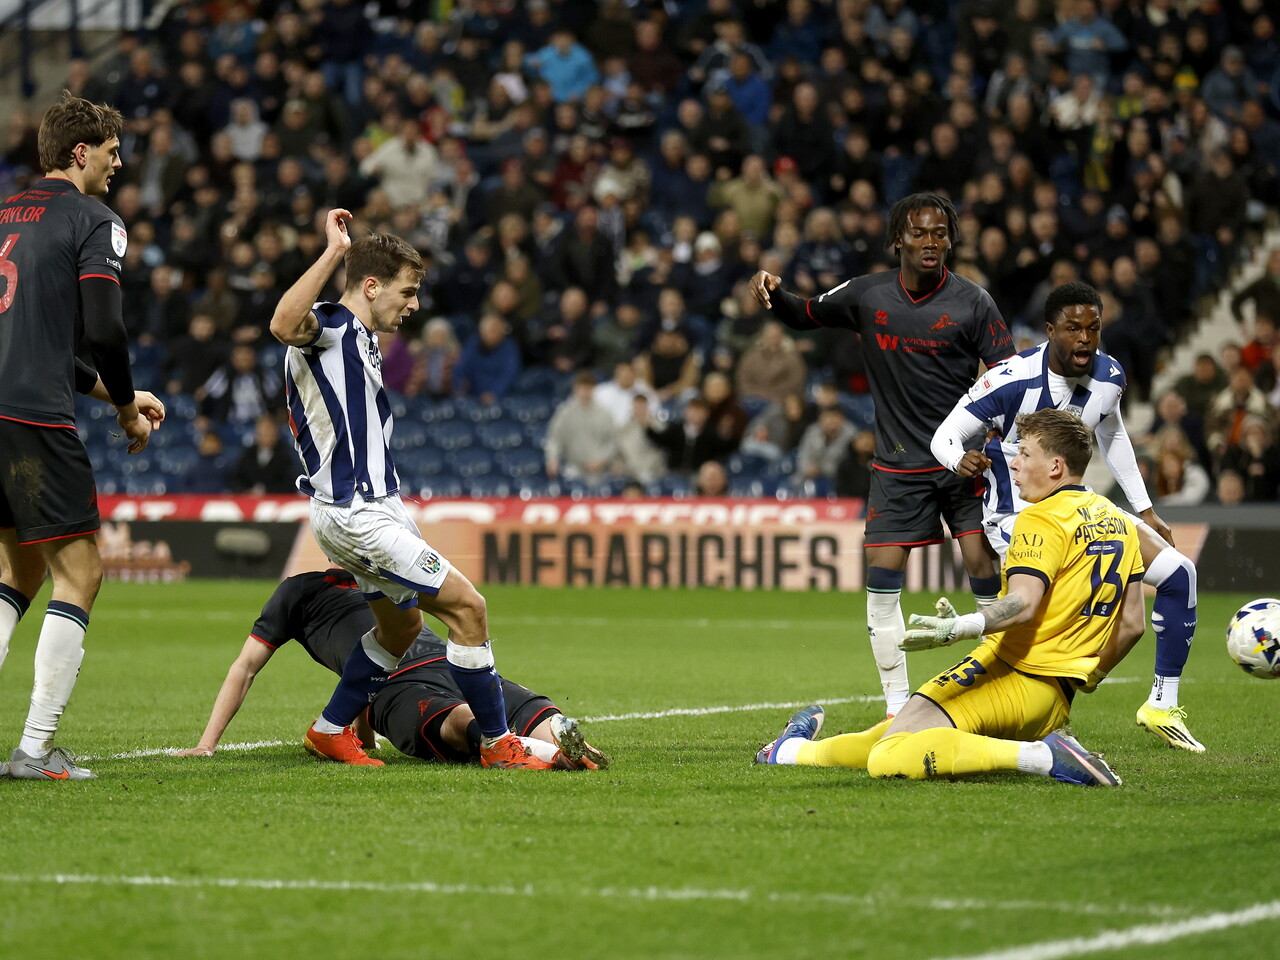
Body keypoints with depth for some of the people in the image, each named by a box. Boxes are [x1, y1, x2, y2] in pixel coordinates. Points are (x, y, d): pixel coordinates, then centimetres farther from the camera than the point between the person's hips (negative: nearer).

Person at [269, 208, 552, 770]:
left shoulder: (358, 341, 17)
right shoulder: (329, 326, -13)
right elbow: (283, 324, -39)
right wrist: (333, 253, -38)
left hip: (373, 507, 11)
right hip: (355, 513, -11)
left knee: (401, 626, 24)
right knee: (467, 607, -12)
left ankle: (330, 732, 33)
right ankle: (498, 744, -5)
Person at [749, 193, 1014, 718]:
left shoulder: (972, 301, -6)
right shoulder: (867, 294, 1)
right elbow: (805, 315, 17)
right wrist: (772, 291, -5)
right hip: (898, 466, 2)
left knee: (985, 572, -10)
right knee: (882, 582, -4)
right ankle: (898, 708, 6)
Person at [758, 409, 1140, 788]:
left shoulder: (1043, 519, -9)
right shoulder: (1123, 524, 16)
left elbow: (1022, 604, -26)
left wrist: (957, 628, -41)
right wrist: (1085, 678, 33)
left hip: (1006, 675, -10)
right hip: (1057, 706, 10)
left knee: (891, 760, -27)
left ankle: (1042, 756, -30)